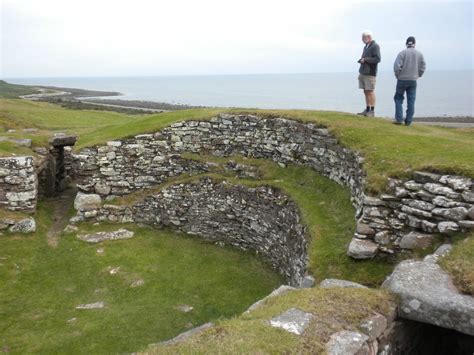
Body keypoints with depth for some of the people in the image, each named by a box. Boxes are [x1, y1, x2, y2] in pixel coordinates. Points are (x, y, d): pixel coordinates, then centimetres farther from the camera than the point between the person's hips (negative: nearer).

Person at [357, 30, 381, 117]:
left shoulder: (375, 46, -7)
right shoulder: (366, 47, 18)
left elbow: (378, 59, -15)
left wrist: (365, 59, -14)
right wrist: (361, 60, 9)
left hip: (370, 73, -8)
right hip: (363, 73, 8)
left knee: (370, 91, -6)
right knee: (366, 92, 8)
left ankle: (372, 111, -2)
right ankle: (367, 110, 13)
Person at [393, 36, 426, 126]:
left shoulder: (402, 53, -7)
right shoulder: (419, 54, 4)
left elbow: (396, 66, -14)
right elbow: (423, 67, 4)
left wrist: (398, 76, 0)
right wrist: (417, 76, 16)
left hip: (402, 80, -3)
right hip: (413, 81, 3)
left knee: (398, 99, 8)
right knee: (411, 101, 6)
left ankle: (399, 119, 0)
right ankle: (408, 121, 7)